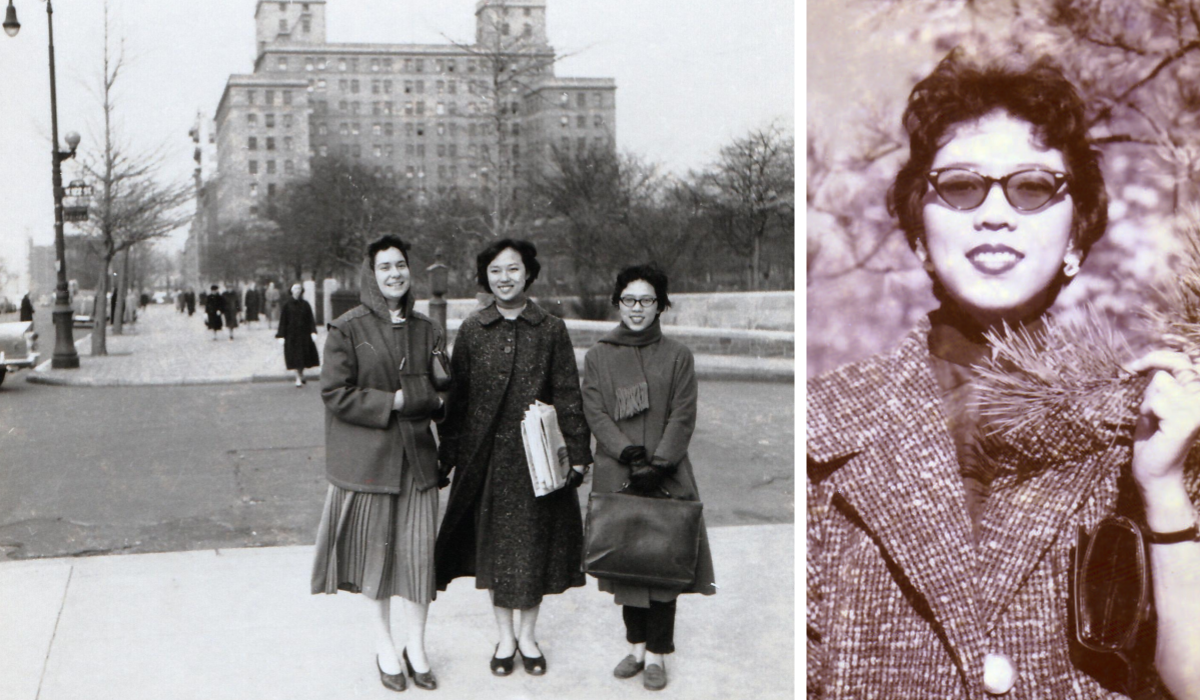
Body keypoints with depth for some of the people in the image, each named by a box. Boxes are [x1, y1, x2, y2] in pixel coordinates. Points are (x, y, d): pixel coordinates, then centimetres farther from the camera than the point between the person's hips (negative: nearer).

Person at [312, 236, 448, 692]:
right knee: (376, 550, 6)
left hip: (416, 457, 3)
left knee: (420, 550, 3)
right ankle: (385, 649, 24)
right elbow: (335, 394, -10)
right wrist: (394, 402, -16)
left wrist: (428, 399, -9)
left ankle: (416, 648, 20)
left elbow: (444, 393, 14)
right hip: (368, 458, -3)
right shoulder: (347, 329, -5)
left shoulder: (425, 330, 9)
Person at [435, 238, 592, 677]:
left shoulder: (551, 330, -1)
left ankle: (528, 634, 24)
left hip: (537, 456, -1)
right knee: (493, 544, 8)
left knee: (535, 543, 6)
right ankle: (504, 637, 24)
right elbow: (457, 395, 5)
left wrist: (577, 453, -4)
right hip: (487, 456, 1)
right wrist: (449, 451, 2)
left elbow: (568, 395, -1)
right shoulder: (472, 330, 2)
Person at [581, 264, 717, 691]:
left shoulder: (677, 356, 4)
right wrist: (626, 452, -16)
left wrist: (659, 464, -14)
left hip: (666, 477, -1)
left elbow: (683, 417, -2)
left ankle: (657, 654, 10)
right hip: (616, 477, 1)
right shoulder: (598, 357, 7)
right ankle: (636, 646, 22)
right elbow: (595, 414, -1)